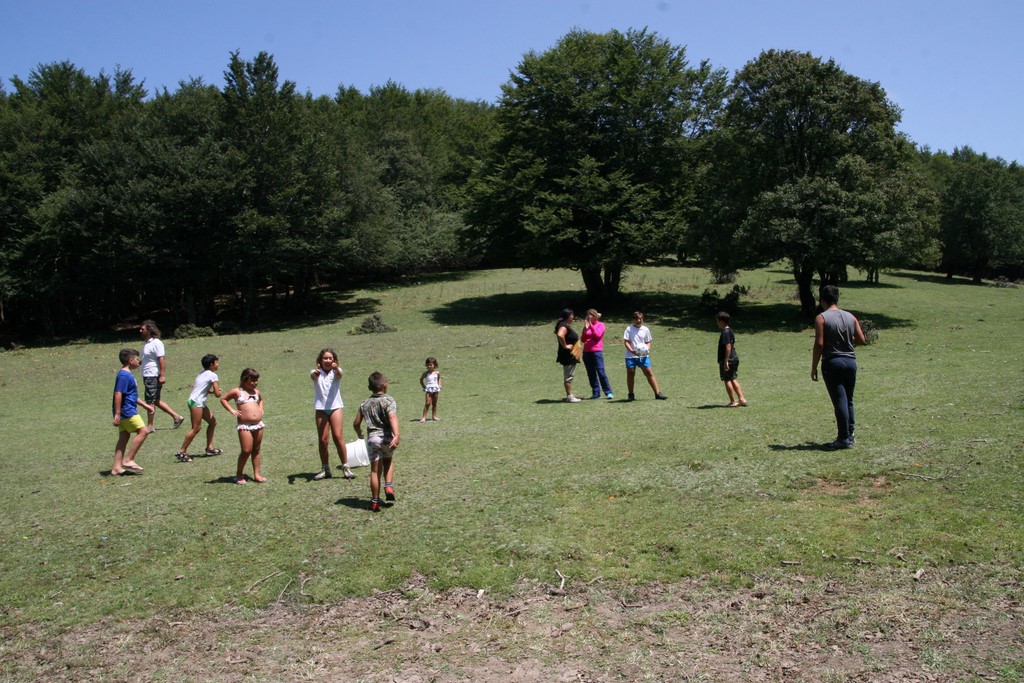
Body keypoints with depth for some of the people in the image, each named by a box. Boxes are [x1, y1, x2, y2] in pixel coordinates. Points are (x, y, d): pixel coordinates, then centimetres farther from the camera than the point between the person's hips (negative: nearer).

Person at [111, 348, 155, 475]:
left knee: (123, 438, 10)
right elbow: (118, 394, -21)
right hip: (127, 411, -10)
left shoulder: (127, 374, 17)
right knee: (143, 431, -8)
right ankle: (129, 460, -6)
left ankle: (116, 467, 11)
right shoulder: (124, 375, -15)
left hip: (127, 412, 10)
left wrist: (146, 405, 28)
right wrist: (117, 414, -23)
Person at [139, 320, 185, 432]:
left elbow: (162, 360, -20)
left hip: (153, 376, -10)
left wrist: (162, 375, -23)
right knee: (156, 401, 14)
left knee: (150, 401, -1)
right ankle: (177, 417, 19)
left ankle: (149, 426, 8)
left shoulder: (156, 343, -16)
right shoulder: (146, 342, 12)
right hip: (147, 376, 10)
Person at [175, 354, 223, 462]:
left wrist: (211, 391, 6)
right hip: (196, 402, -10)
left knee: (212, 421, 15)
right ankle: (181, 452, -6)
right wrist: (215, 391, 9)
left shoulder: (202, 374, 18)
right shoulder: (213, 375, -9)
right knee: (195, 428, -8)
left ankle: (209, 448, 19)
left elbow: (200, 388, 14)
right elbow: (217, 394, -12)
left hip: (199, 402, 10)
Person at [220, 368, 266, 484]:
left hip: (258, 424, 6)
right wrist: (232, 410, -2)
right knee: (246, 451, -8)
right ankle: (239, 475, 9)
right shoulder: (237, 391, 0)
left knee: (257, 450, 10)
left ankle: (256, 474, 17)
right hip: (244, 425, -6)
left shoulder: (256, 392, 15)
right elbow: (223, 399, 9)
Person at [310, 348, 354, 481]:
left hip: (335, 406, -1)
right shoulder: (316, 373, 3)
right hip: (320, 408, 1)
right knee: (322, 440, 1)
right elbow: (313, 376, -21)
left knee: (338, 436, -10)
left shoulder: (336, 372, 3)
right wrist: (316, 373, -46)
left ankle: (345, 468, -3)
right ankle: (325, 469, 14)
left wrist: (336, 369, -45)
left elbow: (340, 374, -21)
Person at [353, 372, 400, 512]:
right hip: (387, 437, -2)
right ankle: (389, 486, 9)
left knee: (375, 471, 7)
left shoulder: (364, 404, 10)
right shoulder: (388, 400, -4)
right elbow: (392, 417, -20)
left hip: (372, 438, 2)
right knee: (388, 461, 27)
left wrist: (359, 434, 35)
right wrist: (396, 435, -30)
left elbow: (356, 423, 14)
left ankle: (375, 501, 11)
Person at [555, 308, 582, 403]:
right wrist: (565, 346, -26)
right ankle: (569, 396, -2)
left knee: (569, 376, 14)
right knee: (568, 376, -6)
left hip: (571, 356, 11)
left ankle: (569, 395, 21)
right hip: (568, 355, -11)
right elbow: (560, 335, -37)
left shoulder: (565, 326, 14)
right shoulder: (564, 326, -18)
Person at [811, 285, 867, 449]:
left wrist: (814, 367, -7)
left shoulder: (821, 318, -9)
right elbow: (862, 340, 5)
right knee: (849, 400, 16)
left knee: (839, 401, -3)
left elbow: (819, 344, -14)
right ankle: (850, 435, 23)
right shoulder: (850, 317, 6)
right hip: (850, 361, 5)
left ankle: (844, 438, 0)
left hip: (832, 363, -5)